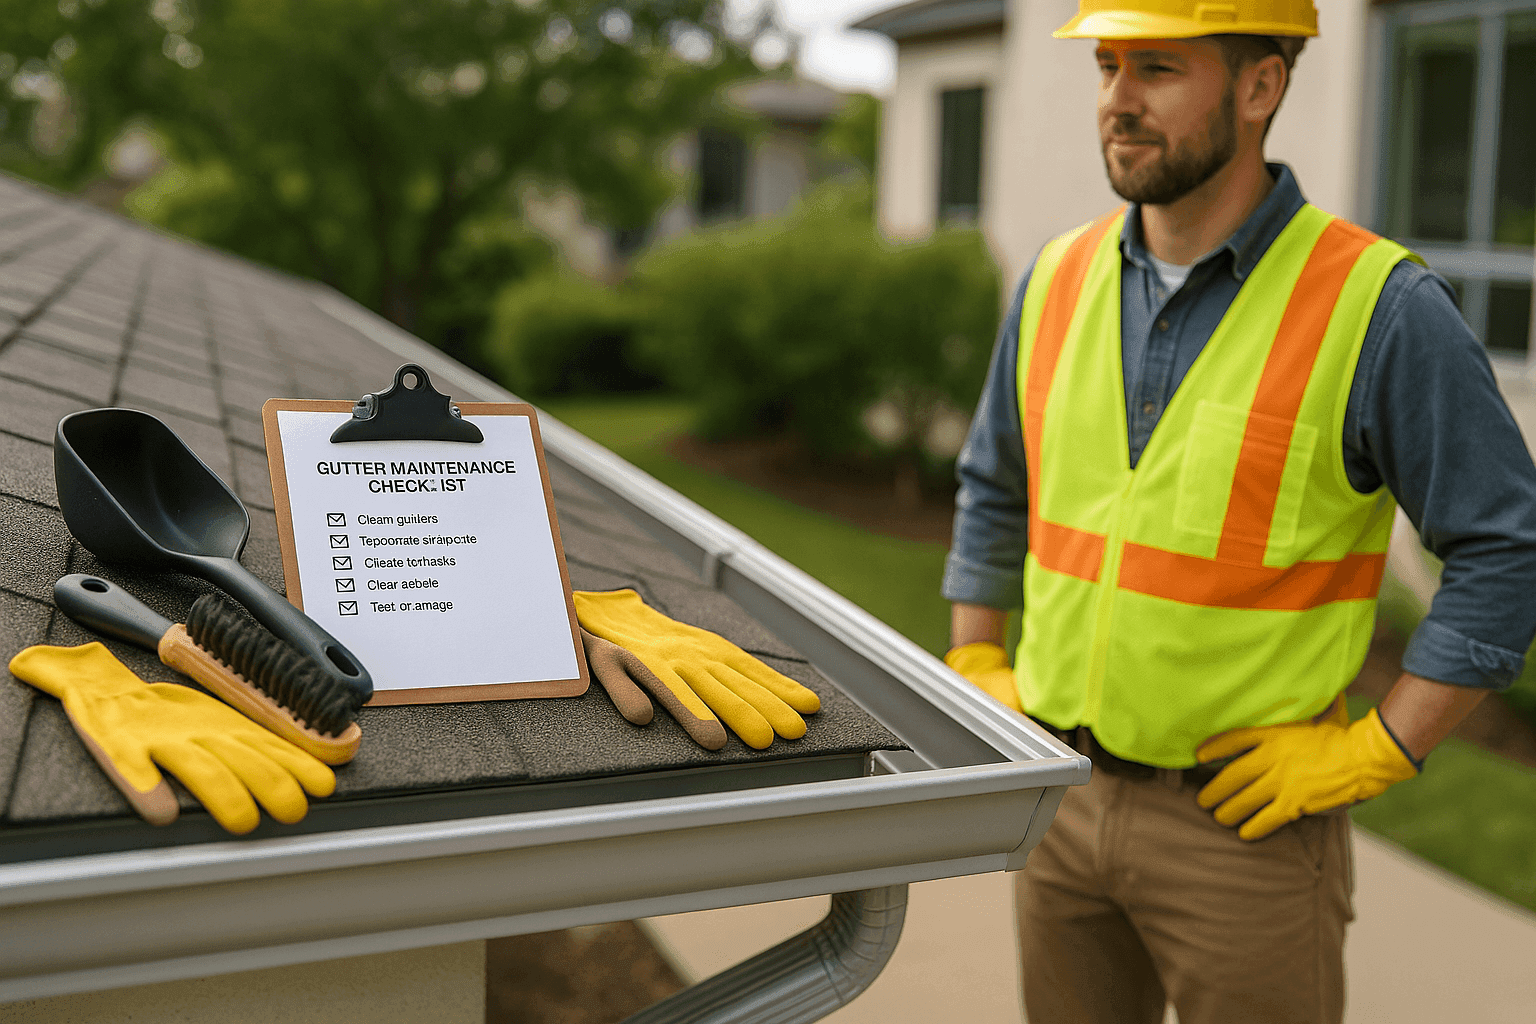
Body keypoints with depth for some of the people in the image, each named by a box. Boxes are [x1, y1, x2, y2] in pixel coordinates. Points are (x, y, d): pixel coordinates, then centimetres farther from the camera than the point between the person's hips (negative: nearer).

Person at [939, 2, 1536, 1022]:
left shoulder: (1380, 308, -13)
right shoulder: (1060, 279, 3)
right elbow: (995, 492, 17)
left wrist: (1376, 752, -12)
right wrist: (976, 670, 11)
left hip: (1247, 820, -5)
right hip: (1058, 794, 5)